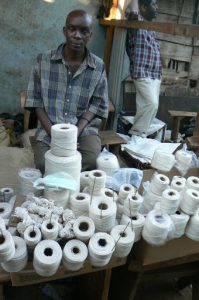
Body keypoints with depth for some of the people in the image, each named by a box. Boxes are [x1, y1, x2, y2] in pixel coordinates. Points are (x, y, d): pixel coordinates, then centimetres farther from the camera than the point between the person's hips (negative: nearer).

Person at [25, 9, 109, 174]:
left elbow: (97, 104, 1)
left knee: (92, 161, -25)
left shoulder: (99, 66, 0)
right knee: (44, 164, -24)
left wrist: (76, 132, -15)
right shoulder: (43, 60, -1)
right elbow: (36, 100, 0)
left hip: (84, 128, 1)